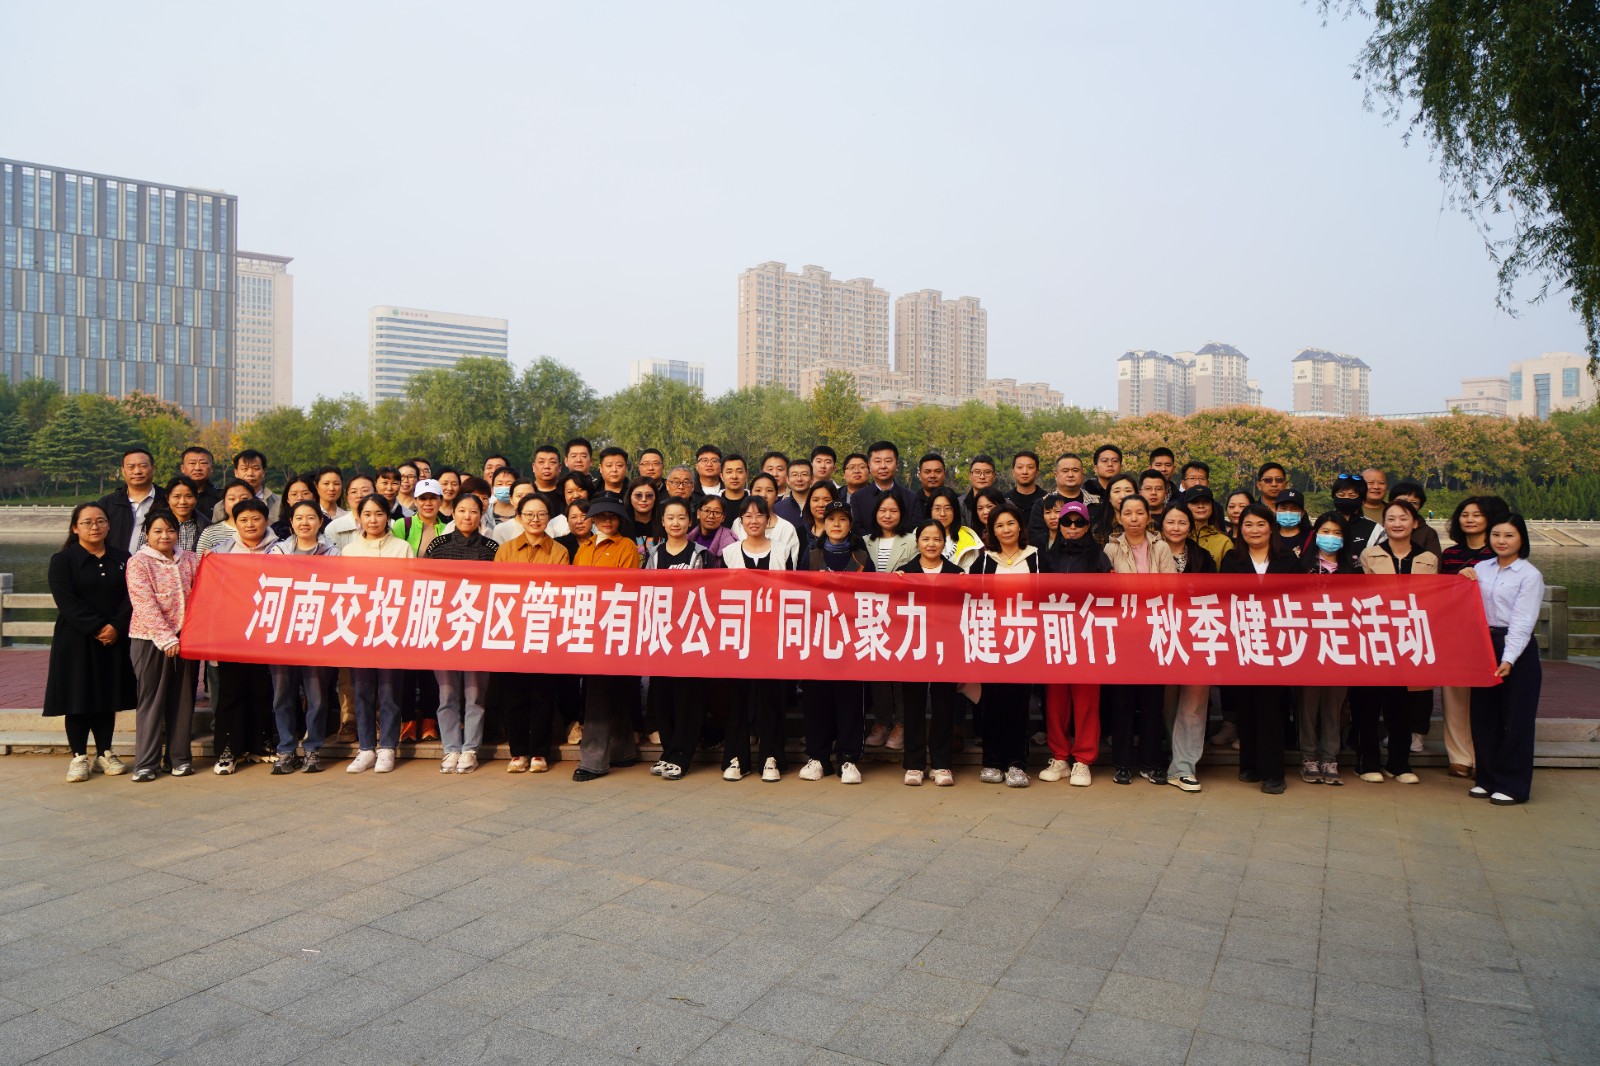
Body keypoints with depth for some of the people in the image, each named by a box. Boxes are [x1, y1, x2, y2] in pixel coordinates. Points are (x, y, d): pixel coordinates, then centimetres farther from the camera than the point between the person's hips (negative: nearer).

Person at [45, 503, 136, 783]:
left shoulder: (122, 558, 7)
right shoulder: (62, 560, -1)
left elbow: (130, 596, 1)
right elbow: (67, 601, -11)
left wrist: (116, 626, -13)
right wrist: (97, 628, -18)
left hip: (114, 640, 3)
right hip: (76, 641, -2)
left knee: (108, 697, 8)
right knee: (78, 698, 1)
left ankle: (105, 754, 18)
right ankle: (79, 757, 10)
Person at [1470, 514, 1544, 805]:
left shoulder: (1530, 575, -6)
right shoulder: (1480, 568, 9)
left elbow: (1523, 622, -14)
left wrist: (1509, 659, -21)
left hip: (1517, 650, -5)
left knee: (1516, 719, 2)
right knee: (1483, 716, 10)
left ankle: (1513, 785, 12)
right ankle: (1487, 779, 22)